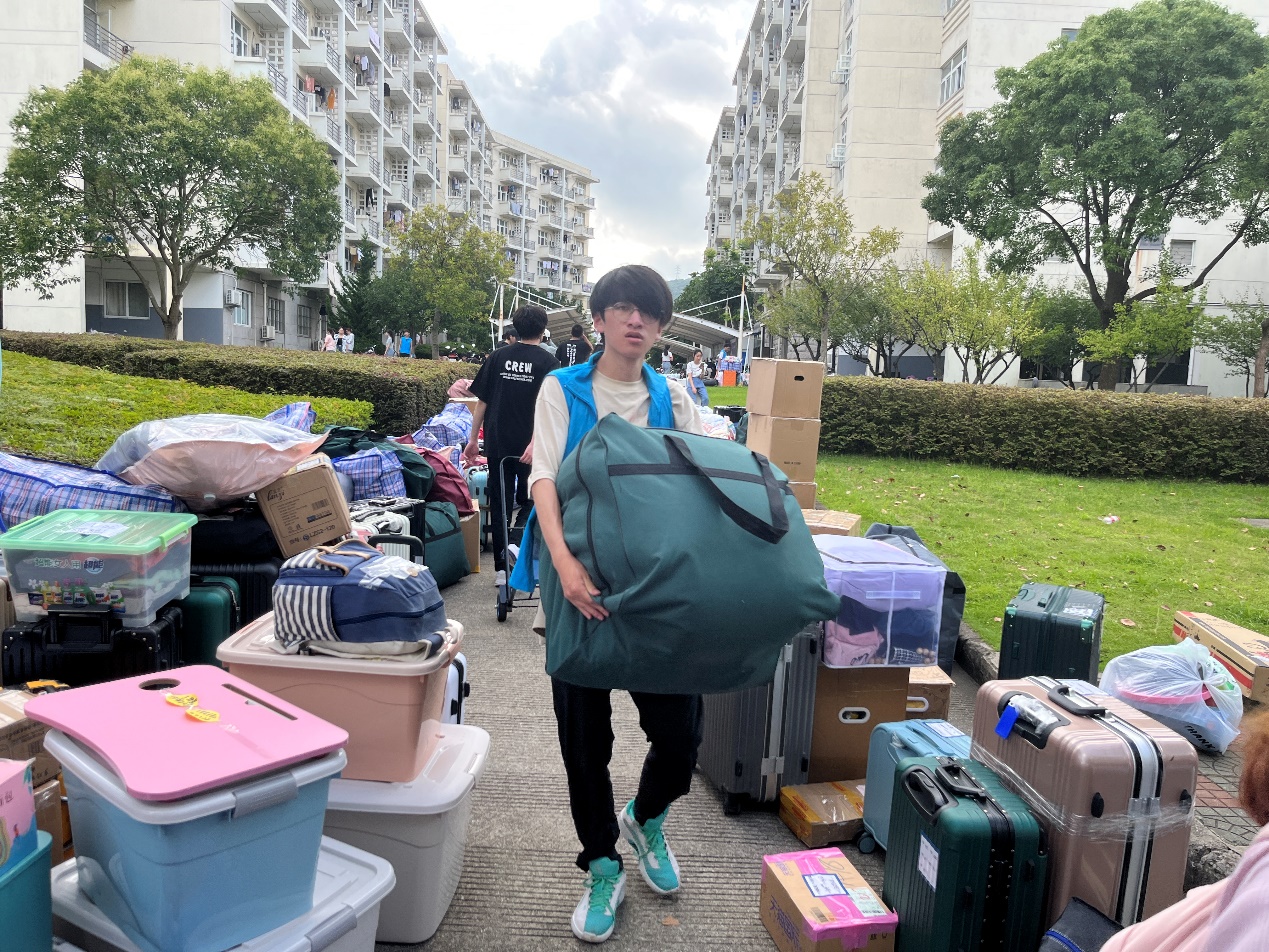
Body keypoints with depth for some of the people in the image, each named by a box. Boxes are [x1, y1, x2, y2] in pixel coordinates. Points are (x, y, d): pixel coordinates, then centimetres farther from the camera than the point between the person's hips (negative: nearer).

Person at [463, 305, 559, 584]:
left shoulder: (498, 357, 5)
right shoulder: (547, 362, -3)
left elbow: (482, 401, 5)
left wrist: (473, 439, 11)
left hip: (497, 443, 2)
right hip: (530, 446, -2)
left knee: (500, 506, 8)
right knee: (529, 504, 15)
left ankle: (502, 568, 10)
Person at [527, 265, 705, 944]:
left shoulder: (672, 400, 8)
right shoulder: (563, 389, 0)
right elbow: (544, 479, -12)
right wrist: (565, 563, -28)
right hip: (583, 580, -2)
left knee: (680, 728, 2)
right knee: (585, 730, 7)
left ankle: (646, 819, 36)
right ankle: (603, 869, 29)